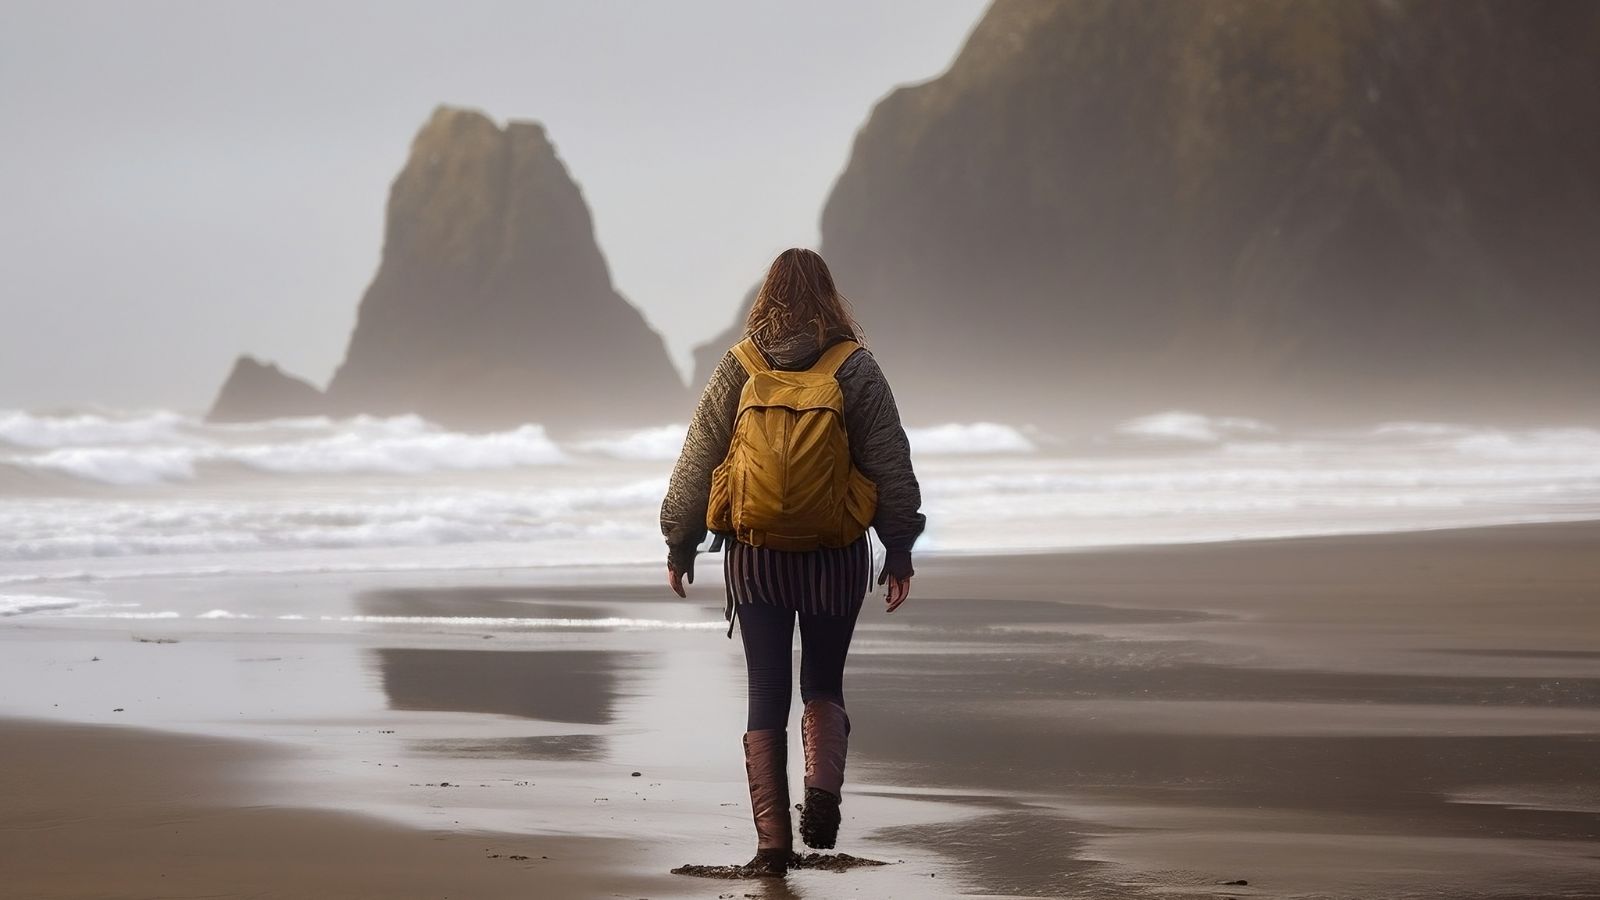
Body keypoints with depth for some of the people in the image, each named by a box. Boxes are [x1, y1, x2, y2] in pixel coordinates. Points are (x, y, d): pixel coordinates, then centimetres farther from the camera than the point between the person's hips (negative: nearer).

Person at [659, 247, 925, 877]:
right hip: (836, 555, 0)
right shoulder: (855, 368, -2)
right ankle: (823, 789, -13)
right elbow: (891, 465, -1)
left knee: (767, 694, 5)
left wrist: (680, 544, 13)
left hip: (755, 555, 0)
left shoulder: (738, 367, 0)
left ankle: (772, 842, 0)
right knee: (823, 685, 15)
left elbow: (696, 461, 4)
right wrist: (899, 550, 5)